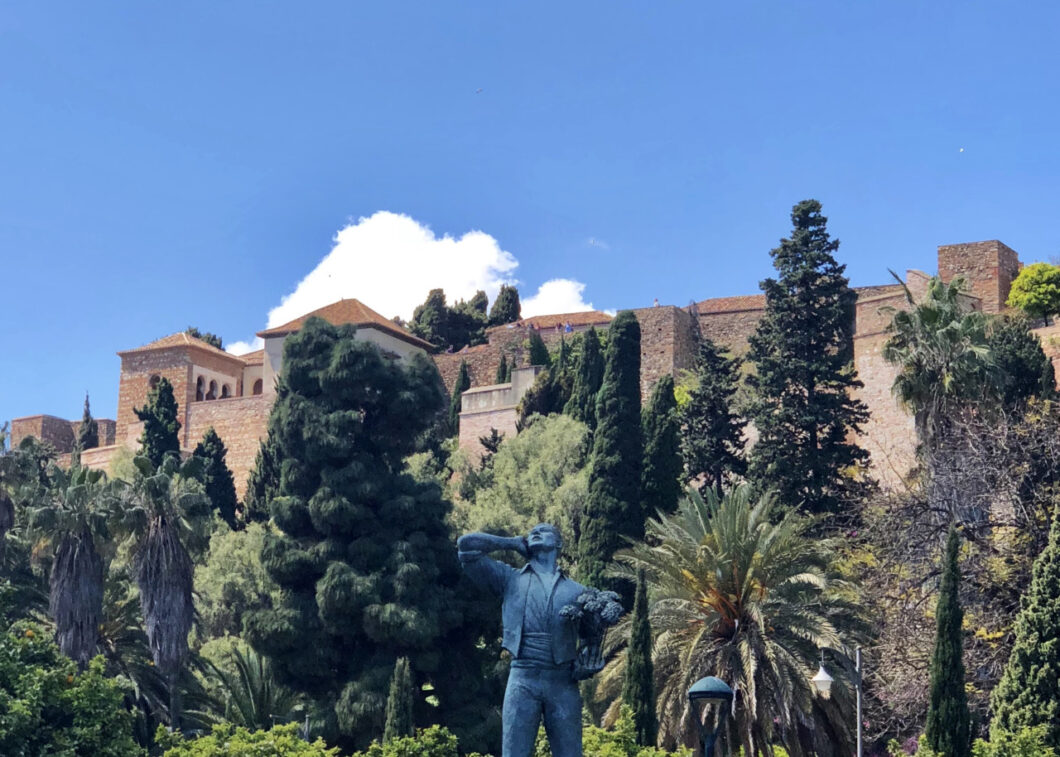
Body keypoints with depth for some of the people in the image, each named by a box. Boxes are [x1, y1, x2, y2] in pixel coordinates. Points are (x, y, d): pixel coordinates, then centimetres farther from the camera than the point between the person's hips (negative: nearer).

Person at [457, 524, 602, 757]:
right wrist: (513, 543, 17)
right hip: (522, 680, -1)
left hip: (563, 683, 1)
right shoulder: (510, 579, 16)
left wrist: (588, 666, -9)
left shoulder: (577, 591, 18)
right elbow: (466, 544, 8)